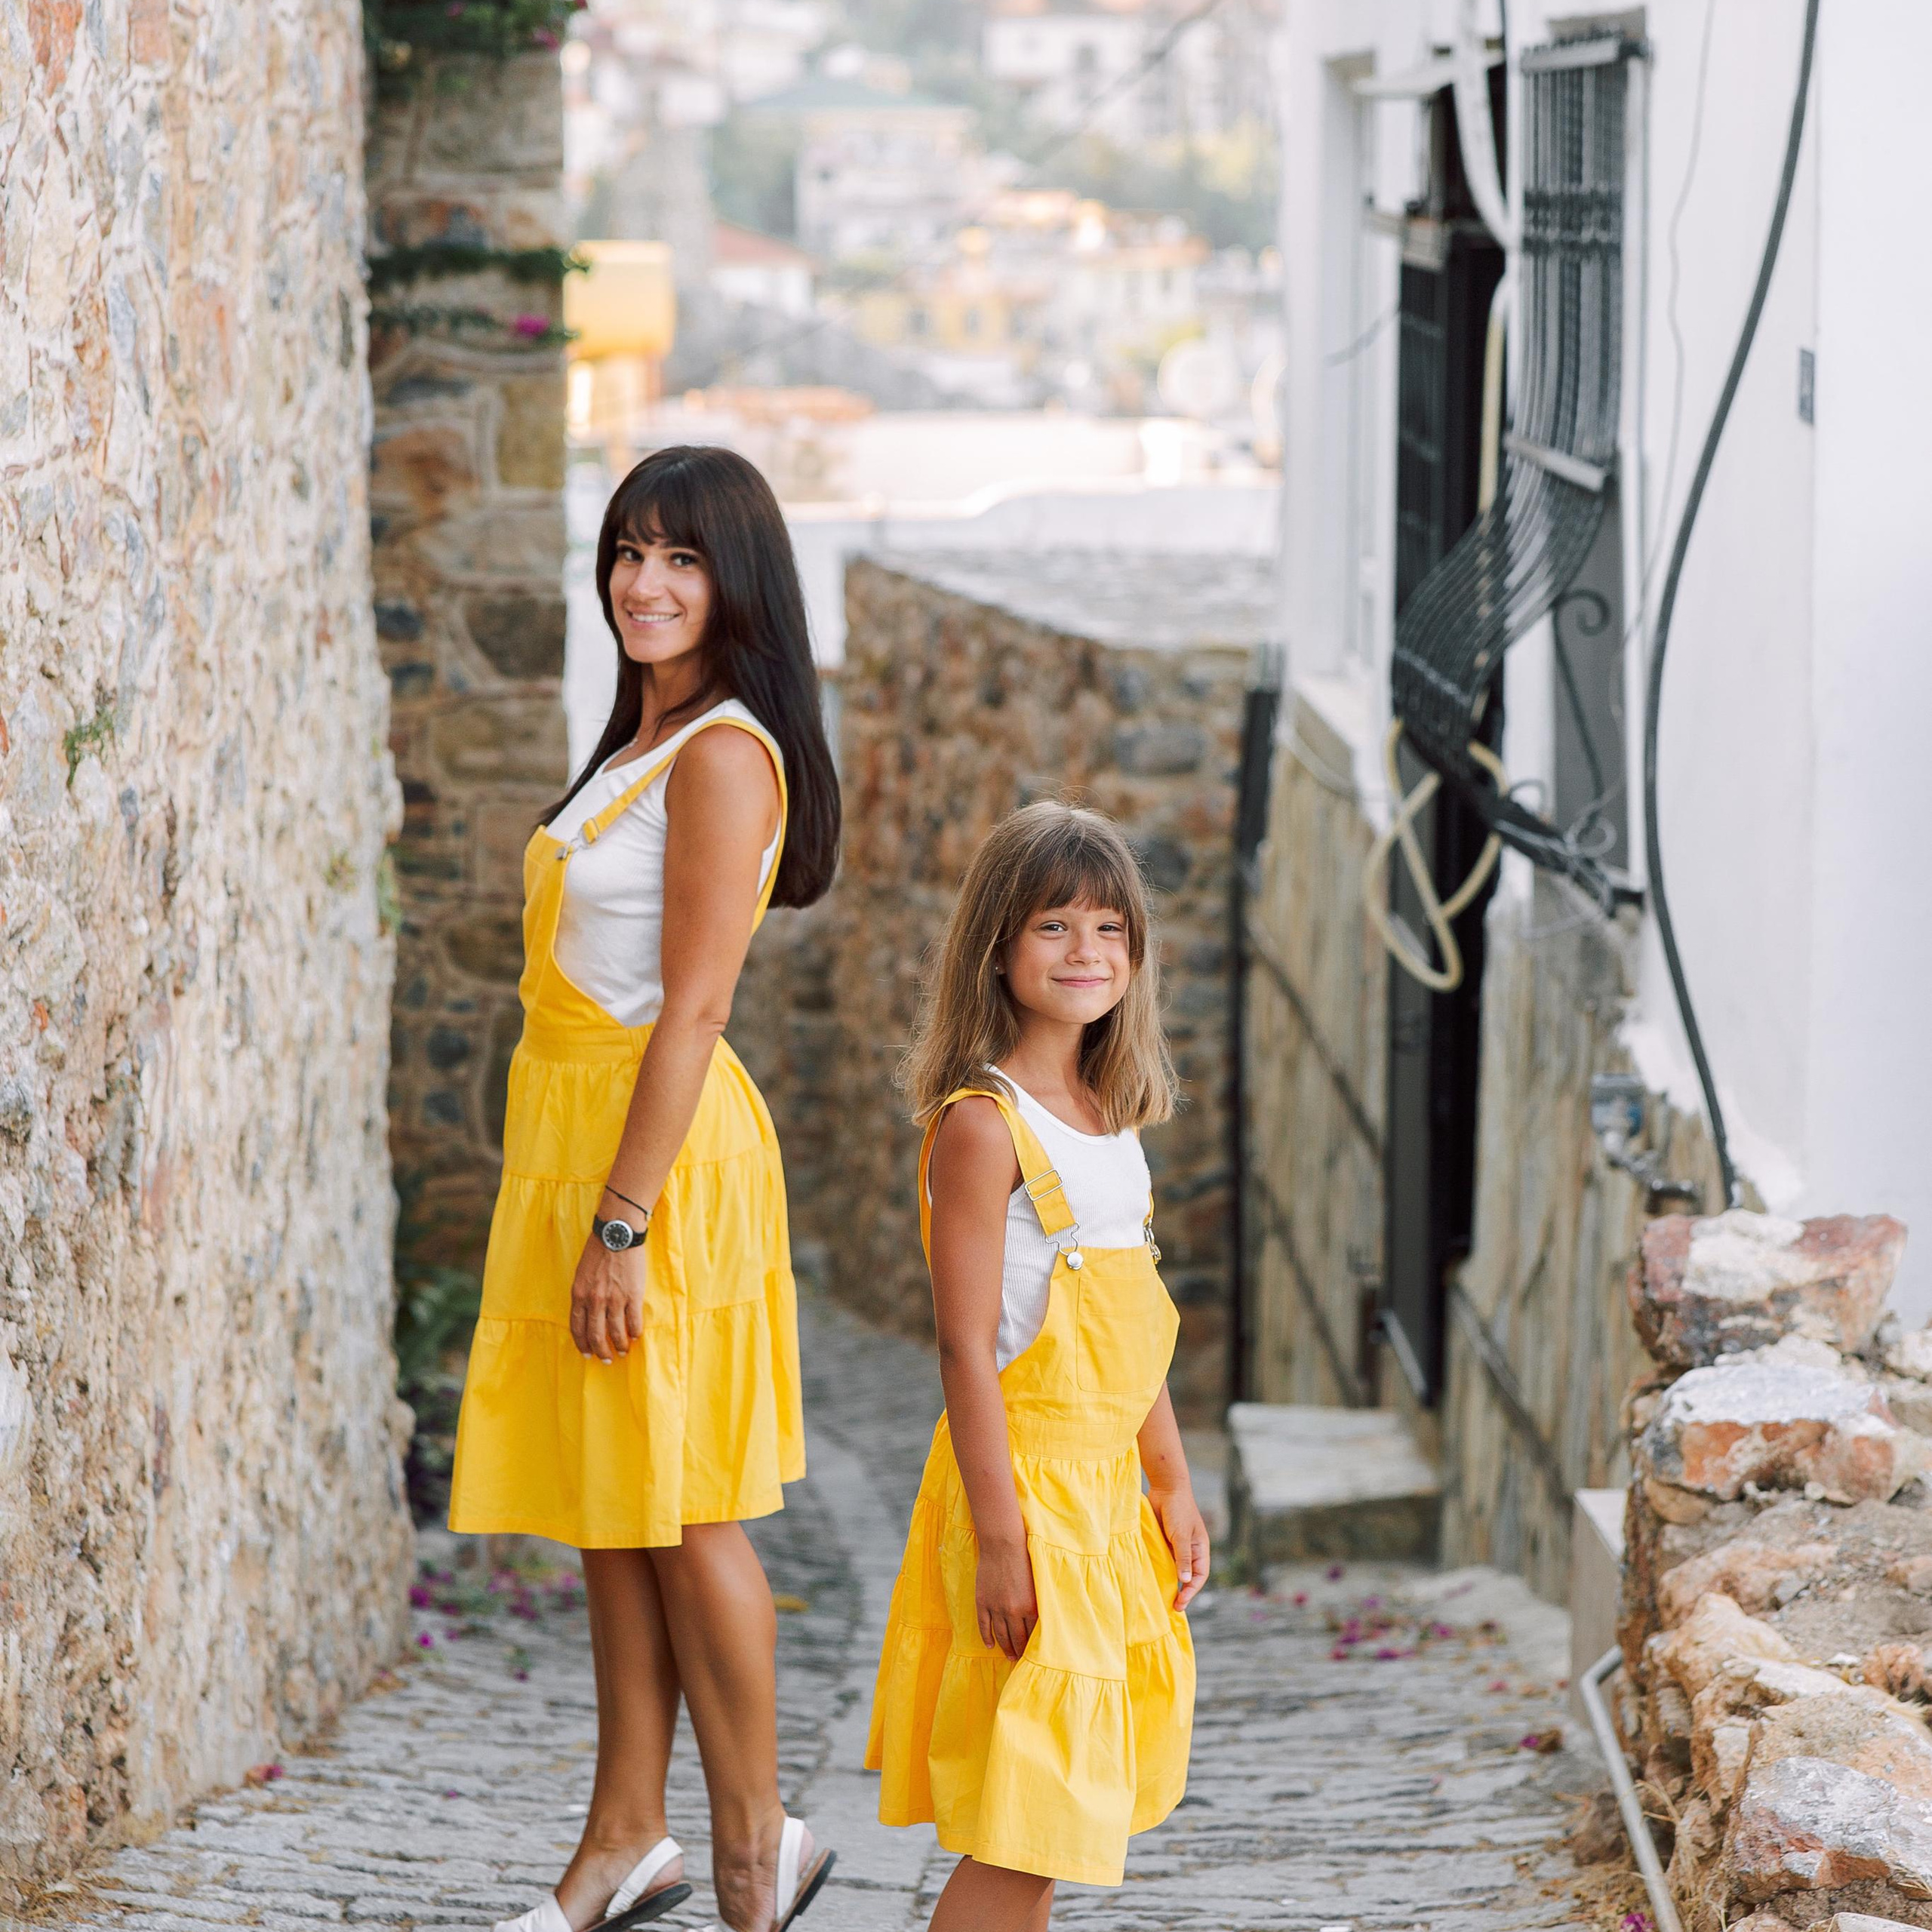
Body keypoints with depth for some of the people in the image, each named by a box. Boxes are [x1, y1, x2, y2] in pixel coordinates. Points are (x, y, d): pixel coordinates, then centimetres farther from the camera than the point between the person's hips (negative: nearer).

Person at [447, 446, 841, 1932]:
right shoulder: (642, 742, 16)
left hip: (658, 1143, -10)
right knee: (610, 1512, 12)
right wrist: (582, 1206, 17)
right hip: (577, 1133, 10)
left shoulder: (724, 753, -14)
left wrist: (620, 1223, -21)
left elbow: (693, 1006, -19)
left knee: (679, 1513, -3)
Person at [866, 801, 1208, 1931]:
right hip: (1027, 1482, -8)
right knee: (1019, 1828, -8)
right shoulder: (985, 1122, -14)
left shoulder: (1113, 1121, 12)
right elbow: (967, 1347, -17)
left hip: (1110, 1486, 8)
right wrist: (1000, 1538, -20)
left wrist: (1173, 1485, 20)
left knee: (1046, 1810, 13)